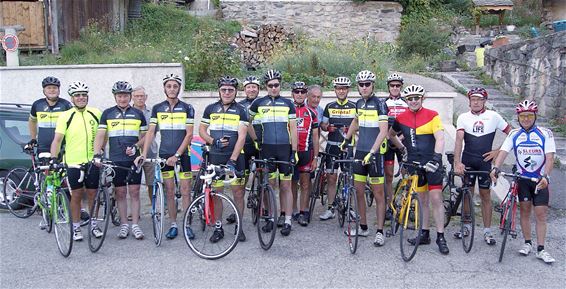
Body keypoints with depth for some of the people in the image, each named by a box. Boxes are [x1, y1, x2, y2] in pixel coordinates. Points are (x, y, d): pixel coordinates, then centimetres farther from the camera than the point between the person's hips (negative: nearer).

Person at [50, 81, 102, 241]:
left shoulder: (96, 113, 4)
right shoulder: (65, 116, -3)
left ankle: (93, 225, 22)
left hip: (92, 161, 2)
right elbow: (57, 139, -6)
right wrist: (53, 159, -14)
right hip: (73, 162, -2)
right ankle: (76, 228, 16)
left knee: (92, 194, 8)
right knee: (76, 195, 5)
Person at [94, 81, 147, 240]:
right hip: (115, 160, 0)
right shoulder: (108, 113, 5)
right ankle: (124, 225, 15)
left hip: (133, 159, 0)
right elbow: (100, 135, 0)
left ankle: (135, 225, 7)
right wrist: (97, 154, -14)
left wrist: (136, 146, -8)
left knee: (134, 192, 0)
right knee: (120, 193, 5)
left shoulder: (138, 114, 7)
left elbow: (144, 136, 11)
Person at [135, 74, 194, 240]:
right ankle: (173, 225, 14)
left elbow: (189, 134, -7)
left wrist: (177, 155, -16)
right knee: (169, 192, 6)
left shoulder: (187, 108, -2)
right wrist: (143, 154, -12)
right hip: (165, 155, 2)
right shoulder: (157, 108, 4)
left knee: (185, 192, 0)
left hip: (182, 155, -2)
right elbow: (150, 132, 0)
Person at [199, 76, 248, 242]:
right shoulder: (210, 109, 6)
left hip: (235, 157, -2)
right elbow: (201, 130, 11)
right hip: (215, 158, 2)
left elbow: (241, 136, -10)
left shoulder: (241, 111, -2)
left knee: (238, 192, 2)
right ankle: (218, 227, 16)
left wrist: (232, 160, -19)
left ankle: (239, 227, 15)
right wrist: (214, 141, -9)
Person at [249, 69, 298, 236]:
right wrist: (255, 140, 10)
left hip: (285, 149, -1)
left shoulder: (287, 104, 5)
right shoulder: (258, 103, 5)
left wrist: (294, 152, -3)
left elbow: (293, 128, 3)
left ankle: (287, 221, 5)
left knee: (286, 186, 0)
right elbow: (247, 122, 17)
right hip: (267, 149, 1)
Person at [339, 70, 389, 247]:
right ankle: (363, 227, 20)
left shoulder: (379, 104, -10)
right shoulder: (359, 103, 10)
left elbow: (383, 131, -18)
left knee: (378, 194, 0)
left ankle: (380, 232, 7)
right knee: (358, 191, 8)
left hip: (375, 153, -6)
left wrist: (372, 152, -26)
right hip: (360, 151, 6)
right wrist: (347, 139, 31)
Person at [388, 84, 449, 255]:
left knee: (436, 199, -7)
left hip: (431, 163, -3)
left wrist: (436, 157, -29)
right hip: (414, 163, 4)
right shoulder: (401, 118, 4)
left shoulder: (432, 115, -7)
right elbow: (391, 134, 21)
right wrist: (402, 148, 12)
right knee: (423, 200, 10)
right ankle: (425, 234, 18)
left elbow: (440, 138, -17)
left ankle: (440, 237, 0)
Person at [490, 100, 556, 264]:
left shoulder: (545, 134, -6)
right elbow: (503, 151, -12)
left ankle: (540, 250, 3)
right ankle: (527, 243, 19)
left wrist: (546, 176, -28)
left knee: (541, 213, -2)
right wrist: (495, 167, -29)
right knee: (525, 210, 7)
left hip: (540, 179, -2)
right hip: (522, 178, 2)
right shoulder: (514, 134, 1)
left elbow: (550, 157, -14)